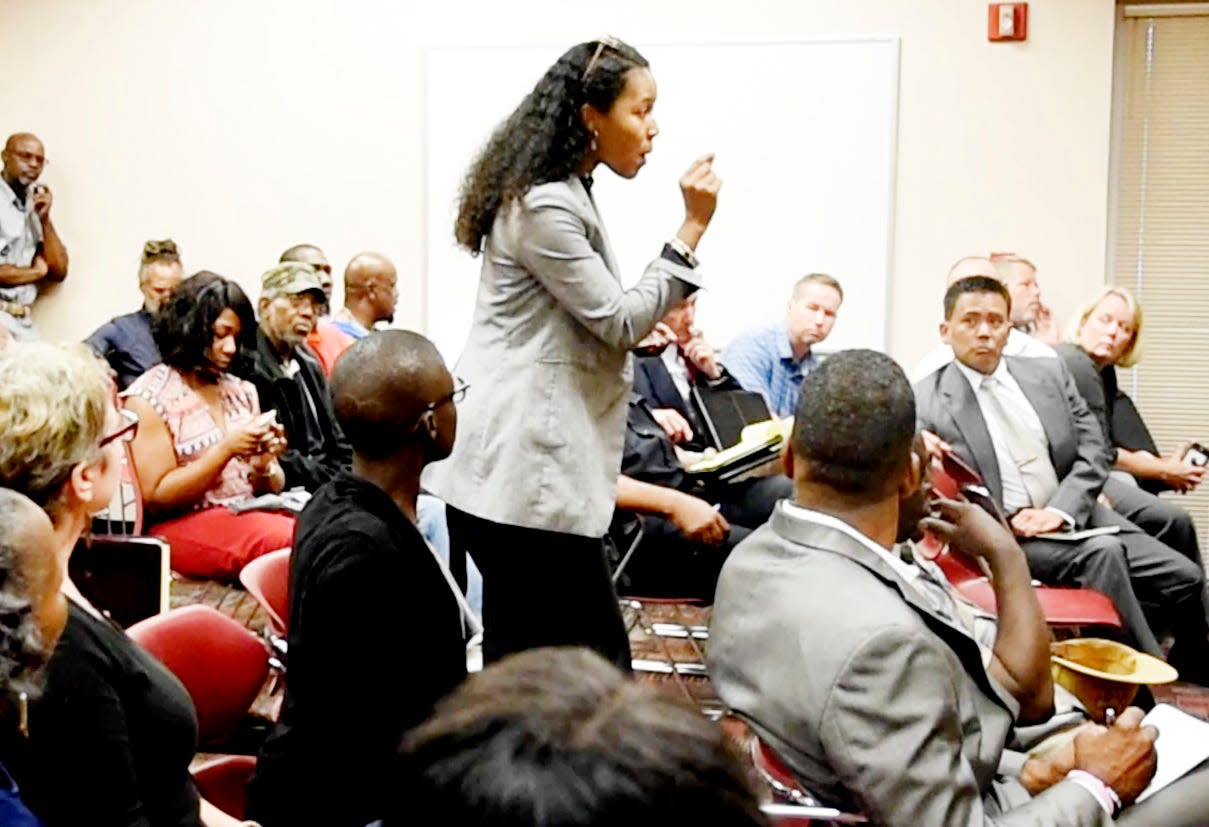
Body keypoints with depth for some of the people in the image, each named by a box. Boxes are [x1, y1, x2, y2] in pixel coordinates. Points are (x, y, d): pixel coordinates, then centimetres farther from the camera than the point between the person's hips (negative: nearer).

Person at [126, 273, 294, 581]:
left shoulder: (243, 392, 15)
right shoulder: (149, 396, -2)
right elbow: (157, 497, -9)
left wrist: (265, 462, -7)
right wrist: (226, 450, -17)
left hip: (253, 514, 6)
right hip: (184, 526, -6)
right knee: (294, 540, -33)